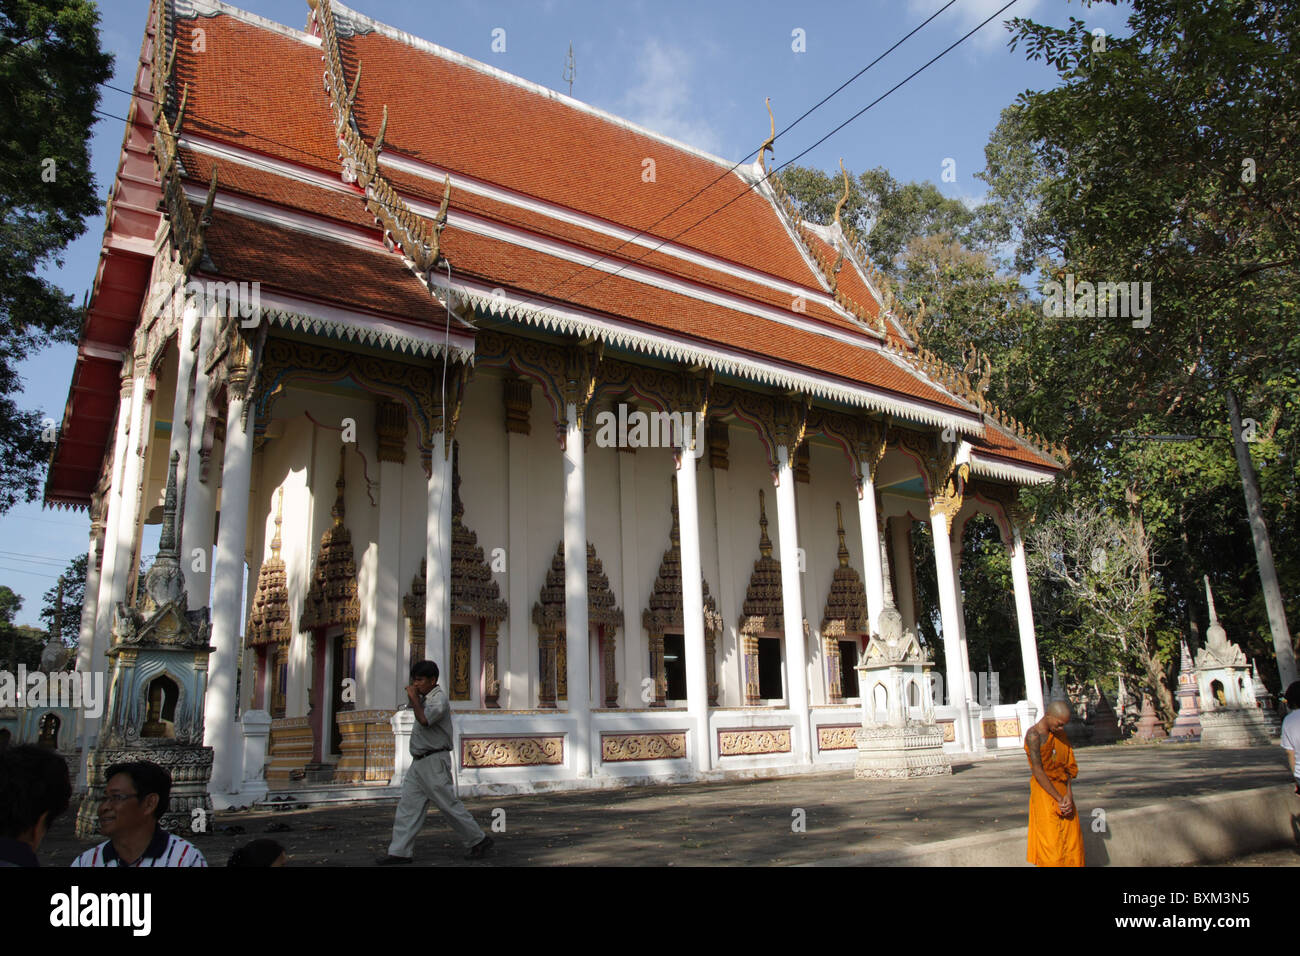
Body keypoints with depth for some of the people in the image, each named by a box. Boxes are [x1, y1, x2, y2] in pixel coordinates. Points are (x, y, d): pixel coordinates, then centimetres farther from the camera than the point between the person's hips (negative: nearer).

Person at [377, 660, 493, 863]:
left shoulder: (439, 698, -13)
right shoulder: (424, 698, 16)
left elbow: (424, 719, -28)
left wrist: (413, 697, -18)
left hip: (434, 761, -9)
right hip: (419, 762, 9)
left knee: (449, 805, -3)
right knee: (407, 806, 5)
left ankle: (479, 840, 9)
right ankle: (400, 852, 8)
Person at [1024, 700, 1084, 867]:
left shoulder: (1060, 733, 7)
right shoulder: (1034, 735, -17)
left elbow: (1067, 765, 4)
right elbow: (1038, 772, -18)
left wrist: (1069, 795, -9)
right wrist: (1059, 799, -15)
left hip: (1062, 789, 7)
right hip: (1044, 791, -7)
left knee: (1071, 837, 8)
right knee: (1050, 839, -4)